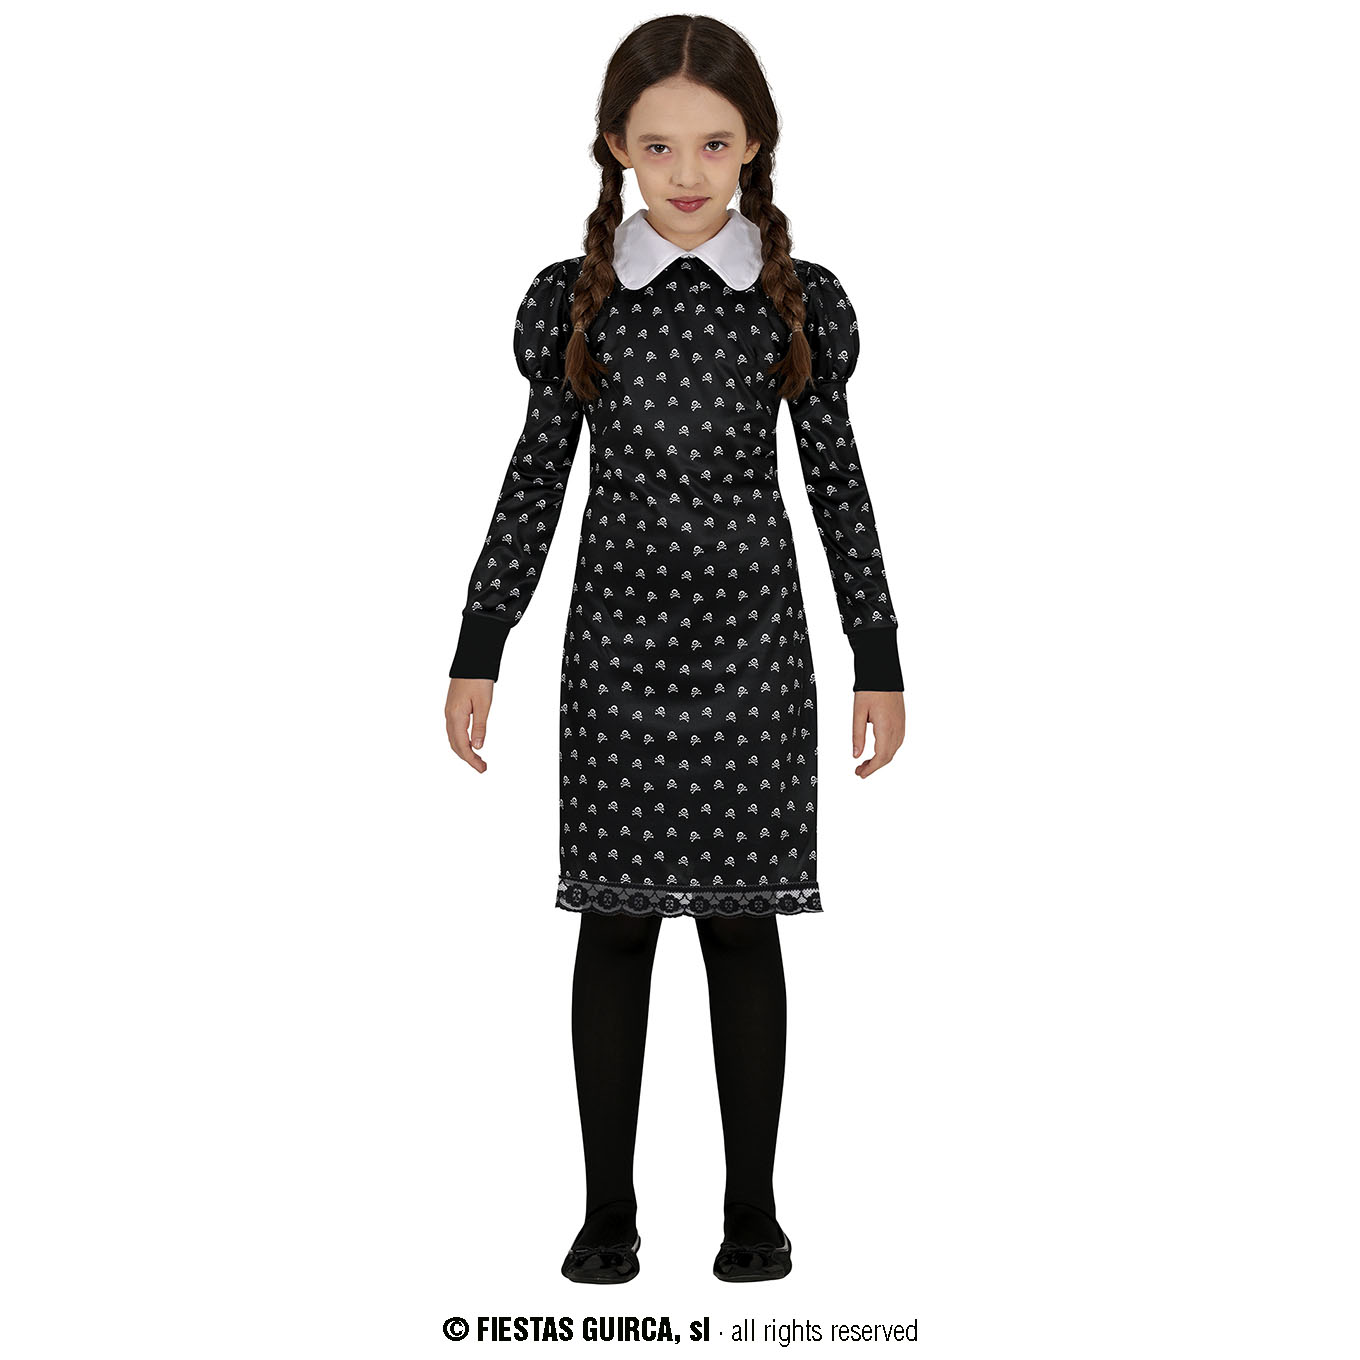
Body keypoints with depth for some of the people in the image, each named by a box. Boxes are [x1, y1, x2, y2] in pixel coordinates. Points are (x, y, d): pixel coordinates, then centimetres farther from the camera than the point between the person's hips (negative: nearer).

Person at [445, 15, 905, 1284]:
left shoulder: (803, 302, 0)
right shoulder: (574, 299, 1)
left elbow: (837, 482, 5)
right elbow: (536, 478, 6)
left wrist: (879, 662, 4)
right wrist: (478, 651, 4)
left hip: (752, 646, 0)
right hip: (617, 643, 0)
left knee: (742, 922, 4)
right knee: (614, 923, 4)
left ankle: (752, 1203, 16)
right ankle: (607, 1208, 14)